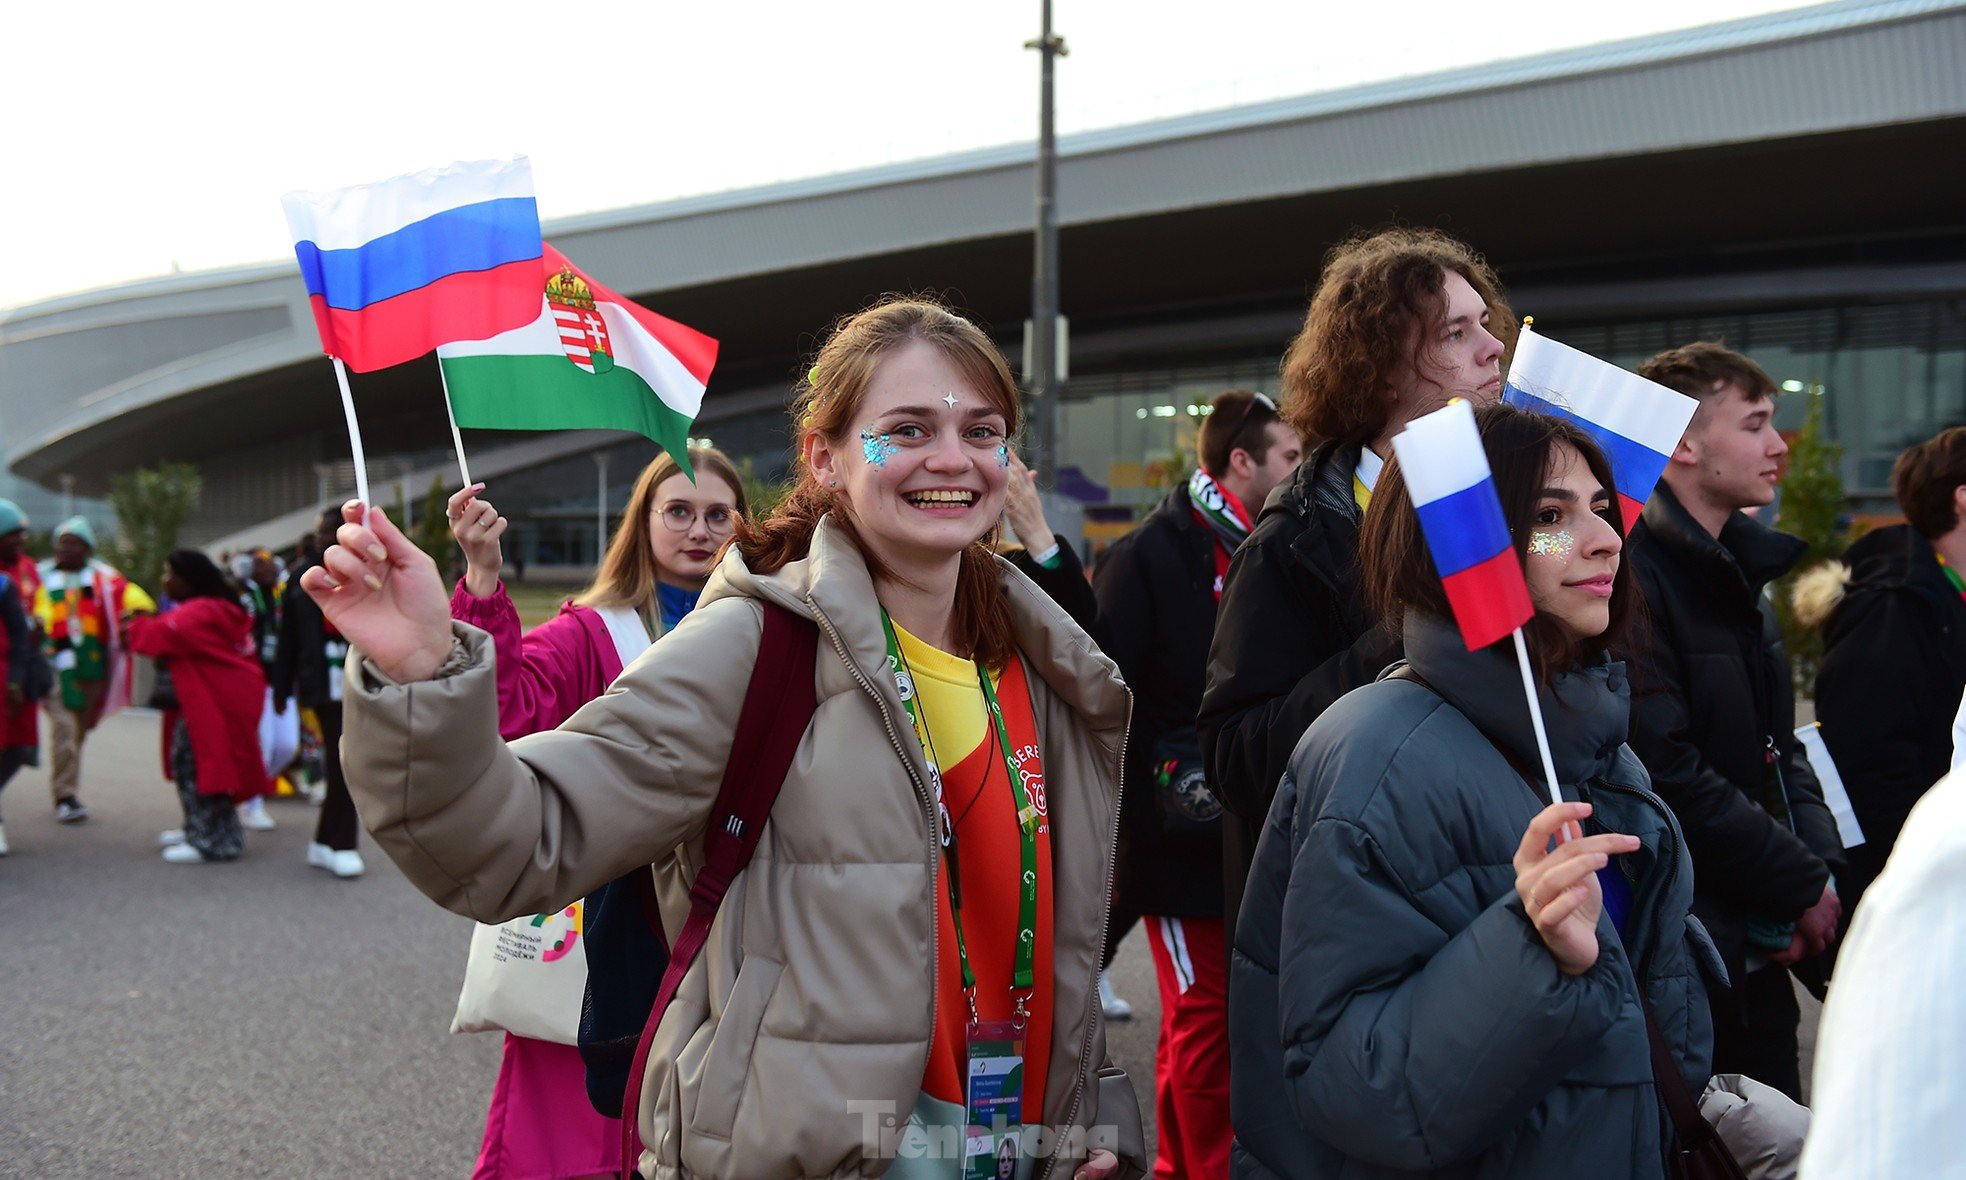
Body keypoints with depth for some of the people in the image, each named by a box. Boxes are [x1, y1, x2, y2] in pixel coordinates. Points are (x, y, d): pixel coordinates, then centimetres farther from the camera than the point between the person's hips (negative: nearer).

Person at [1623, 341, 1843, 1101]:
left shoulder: (1738, 575, 14)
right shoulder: (1635, 576, -17)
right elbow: (1669, 775, -23)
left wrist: (1818, 860, 0)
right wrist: (1801, 885, -13)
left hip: (1754, 952, 9)